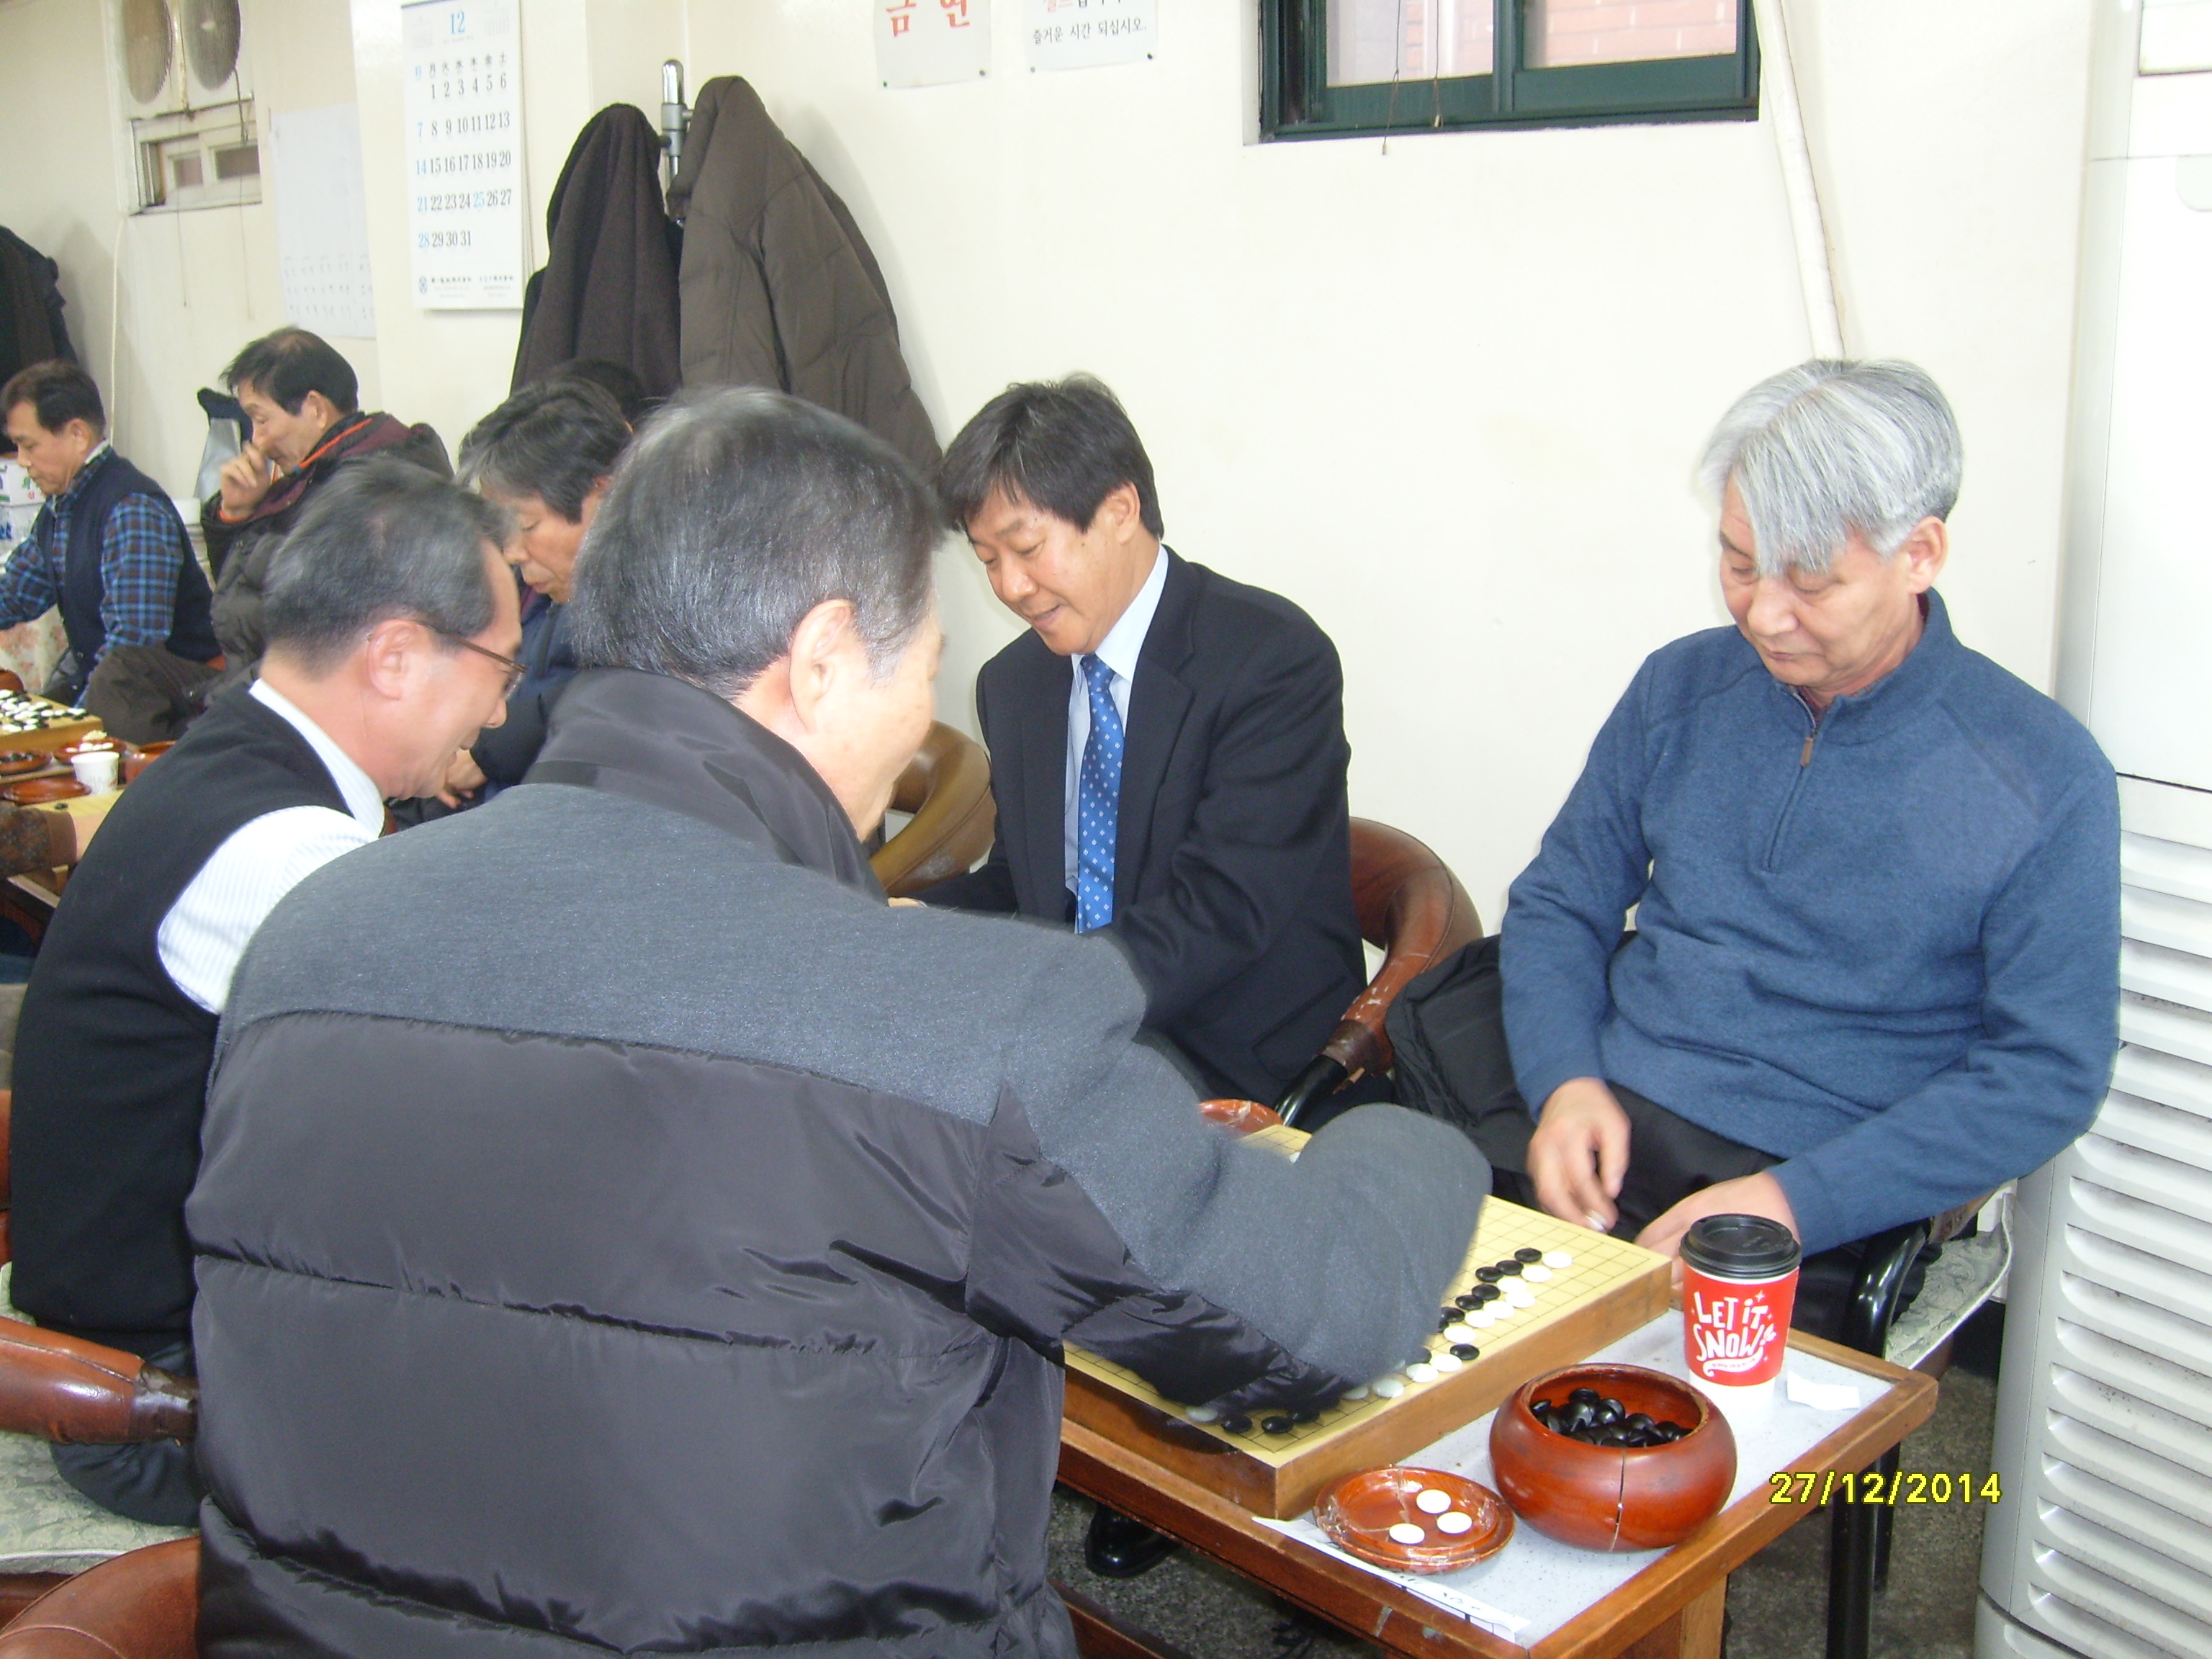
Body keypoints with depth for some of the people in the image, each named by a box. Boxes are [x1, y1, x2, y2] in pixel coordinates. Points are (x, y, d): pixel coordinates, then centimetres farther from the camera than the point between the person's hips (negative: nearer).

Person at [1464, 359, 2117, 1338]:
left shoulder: (2046, 778, -4)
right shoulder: (1678, 689, 9)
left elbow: (2049, 1073, -5)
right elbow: (1559, 903, 15)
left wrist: (1797, 1203, -15)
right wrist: (1566, 1082, -5)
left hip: (1827, 1213, -3)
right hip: (1600, 1131, 4)